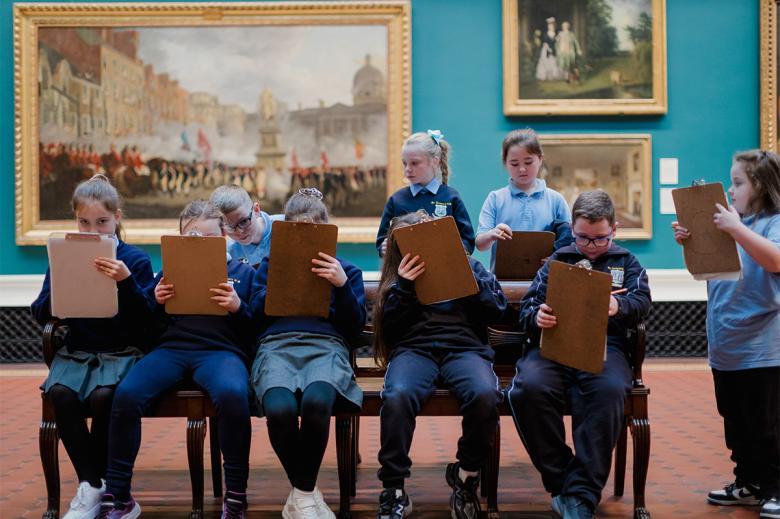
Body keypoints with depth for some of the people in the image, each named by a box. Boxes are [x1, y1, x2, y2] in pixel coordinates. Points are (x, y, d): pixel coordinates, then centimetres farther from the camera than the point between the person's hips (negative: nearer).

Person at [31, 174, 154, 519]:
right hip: (76, 352, 3)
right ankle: (92, 484, -15)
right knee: (60, 393, -29)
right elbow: (41, 315, 6)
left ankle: (95, 482, -8)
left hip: (121, 352, -2)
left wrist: (126, 282, -21)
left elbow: (146, 319, -7)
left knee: (104, 396, -32)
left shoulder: (135, 260, 1)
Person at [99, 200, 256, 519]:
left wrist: (238, 308, -8)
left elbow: (256, 328, 11)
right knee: (126, 393, -27)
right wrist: (157, 303, 1)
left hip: (221, 349, -2)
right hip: (171, 347, 2)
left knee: (232, 394, -37)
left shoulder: (241, 272, 18)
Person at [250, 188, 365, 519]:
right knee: (280, 408, -38)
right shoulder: (270, 264, 27)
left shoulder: (345, 269, 25)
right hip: (277, 345, 1)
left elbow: (356, 325, 12)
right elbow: (256, 313, 15)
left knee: (316, 401, -40)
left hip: (326, 346, 0)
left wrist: (342, 285, -3)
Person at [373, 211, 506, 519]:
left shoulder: (467, 265, 22)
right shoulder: (401, 275, 22)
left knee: (485, 395, -35)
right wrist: (403, 286, -4)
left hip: (464, 346, 0)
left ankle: (466, 475, -10)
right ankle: (393, 491, -23)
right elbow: (388, 327, 8)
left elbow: (498, 309, 9)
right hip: (414, 348, 0)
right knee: (397, 396, -37)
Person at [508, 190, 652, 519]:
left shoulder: (626, 263, 24)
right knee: (529, 388, -34)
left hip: (604, 346, -1)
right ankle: (560, 483, -20)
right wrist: (536, 317, -11)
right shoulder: (557, 261, 24)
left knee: (609, 391, -38)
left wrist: (618, 306, -21)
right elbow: (527, 308, 16)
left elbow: (641, 301, 5)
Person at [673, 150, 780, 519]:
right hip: (726, 347, 8)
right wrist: (689, 243, 1)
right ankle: (748, 484, 28)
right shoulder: (732, 223, 11)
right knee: (735, 423, 16)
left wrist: (736, 228, -33)